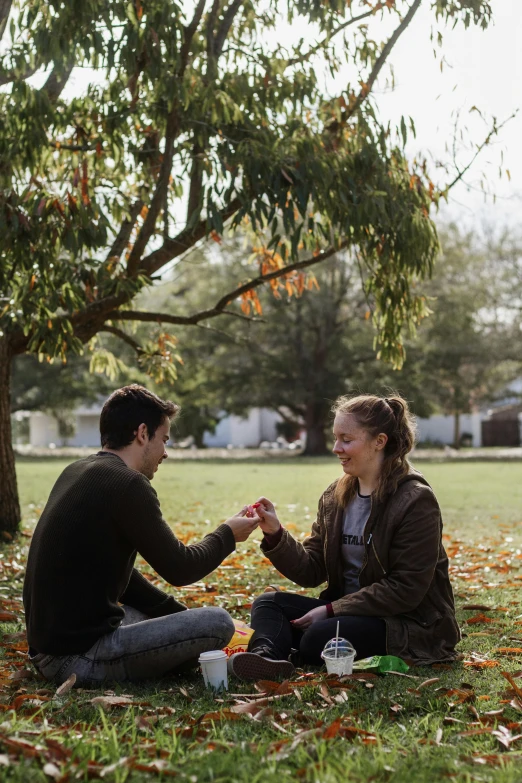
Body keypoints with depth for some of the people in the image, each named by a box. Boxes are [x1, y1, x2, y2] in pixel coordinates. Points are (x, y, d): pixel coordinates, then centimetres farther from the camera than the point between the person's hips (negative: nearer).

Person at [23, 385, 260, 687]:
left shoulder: (78, 473, 11)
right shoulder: (127, 484, -18)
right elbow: (179, 569, -11)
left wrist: (182, 614, 16)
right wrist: (227, 535, 7)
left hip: (52, 642, 10)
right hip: (80, 656, -10)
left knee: (167, 616, 31)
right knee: (217, 623, -11)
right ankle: (100, 672, -3)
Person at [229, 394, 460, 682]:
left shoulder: (415, 501, -15)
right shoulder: (335, 497, 6)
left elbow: (405, 590, -19)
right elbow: (311, 571, 4)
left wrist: (331, 610, -19)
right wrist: (275, 534, -13)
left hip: (409, 623, -7)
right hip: (345, 611, 7)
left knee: (320, 638, -33)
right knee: (268, 603, -11)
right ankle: (266, 656, -38)